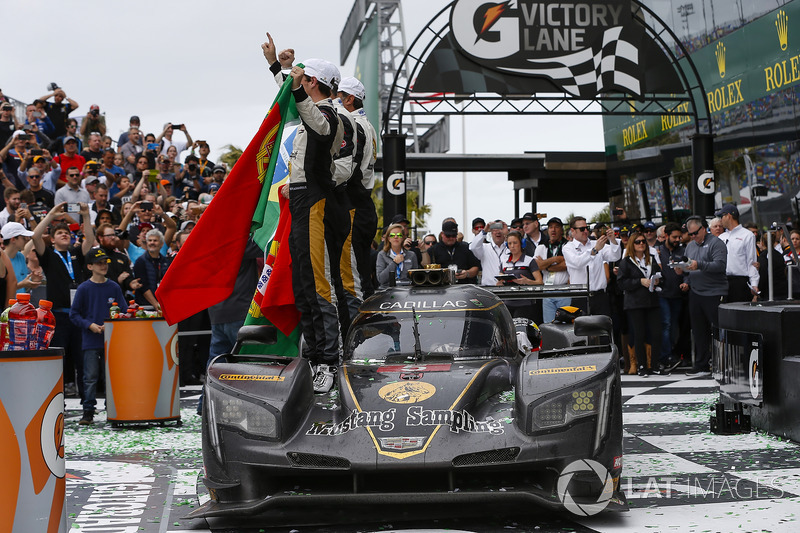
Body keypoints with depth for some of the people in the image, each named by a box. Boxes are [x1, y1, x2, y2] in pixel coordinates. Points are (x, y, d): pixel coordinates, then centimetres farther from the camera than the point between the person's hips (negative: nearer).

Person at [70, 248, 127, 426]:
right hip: (91, 340, -2)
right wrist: (89, 325, -12)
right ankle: (88, 411, 3)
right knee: (90, 377, -2)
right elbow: (74, 314, 1)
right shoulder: (84, 288, -1)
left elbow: (124, 311, 7)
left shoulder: (114, 287, 5)